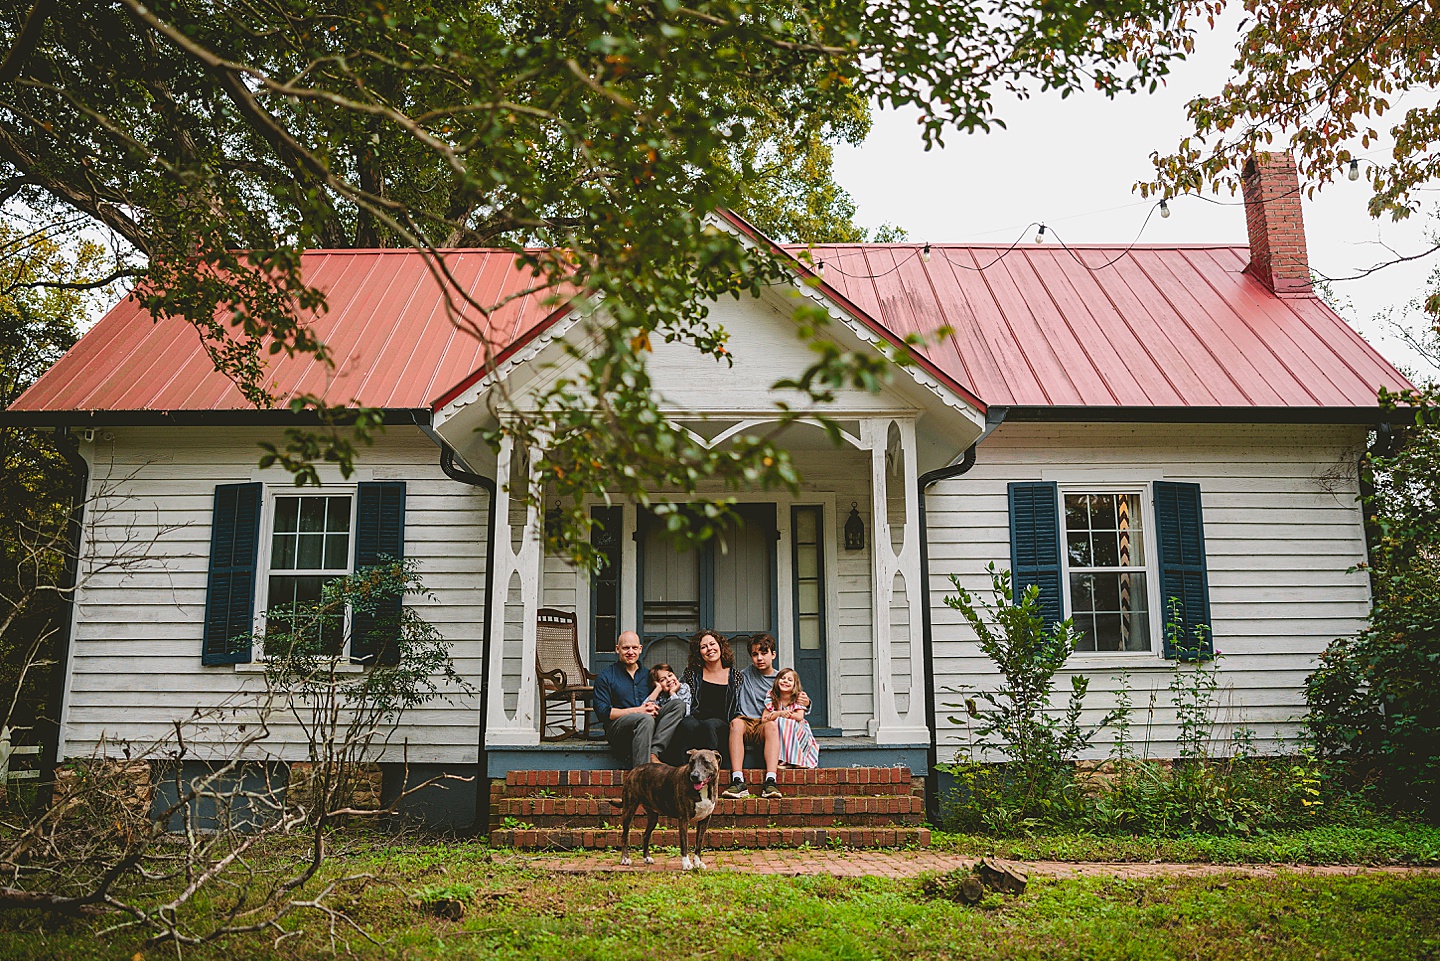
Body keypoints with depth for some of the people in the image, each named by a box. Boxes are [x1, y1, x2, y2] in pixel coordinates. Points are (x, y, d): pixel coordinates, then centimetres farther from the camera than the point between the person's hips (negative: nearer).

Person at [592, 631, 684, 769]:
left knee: (678, 704, -18)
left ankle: (653, 753, -33)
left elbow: (656, 704, 20)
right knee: (646, 719, -37)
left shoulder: (647, 674, 22)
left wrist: (653, 708, -7)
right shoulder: (605, 677, 7)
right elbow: (603, 712, -5)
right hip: (617, 727, -5)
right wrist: (638, 710, -12)